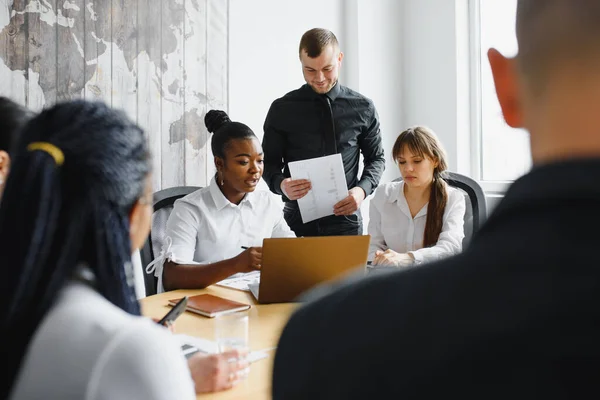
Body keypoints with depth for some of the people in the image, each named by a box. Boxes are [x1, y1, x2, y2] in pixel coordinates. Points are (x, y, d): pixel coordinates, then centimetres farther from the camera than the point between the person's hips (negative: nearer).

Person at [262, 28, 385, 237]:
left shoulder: (362, 108, 2)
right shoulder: (282, 109, 0)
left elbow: (376, 158, 11)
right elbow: (269, 163, 5)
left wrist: (362, 189, -9)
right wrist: (281, 184, -17)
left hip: (346, 218, 1)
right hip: (298, 219, 0)